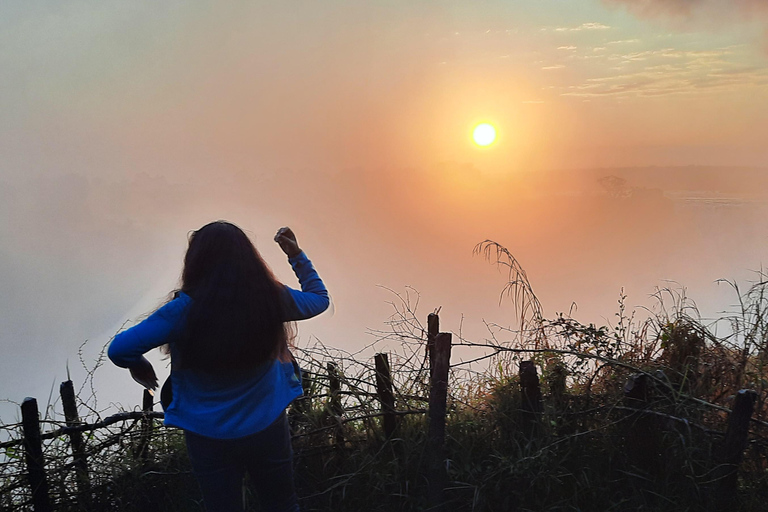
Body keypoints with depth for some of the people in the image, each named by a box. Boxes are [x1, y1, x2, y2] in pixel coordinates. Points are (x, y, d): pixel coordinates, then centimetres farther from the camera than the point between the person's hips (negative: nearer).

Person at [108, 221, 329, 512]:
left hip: (208, 437, -1)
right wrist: (297, 256, 14)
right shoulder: (271, 298, -12)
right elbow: (319, 298, 8)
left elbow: (119, 349, -17)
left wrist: (139, 366, 4)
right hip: (267, 428, 2)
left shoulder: (185, 308, -19)